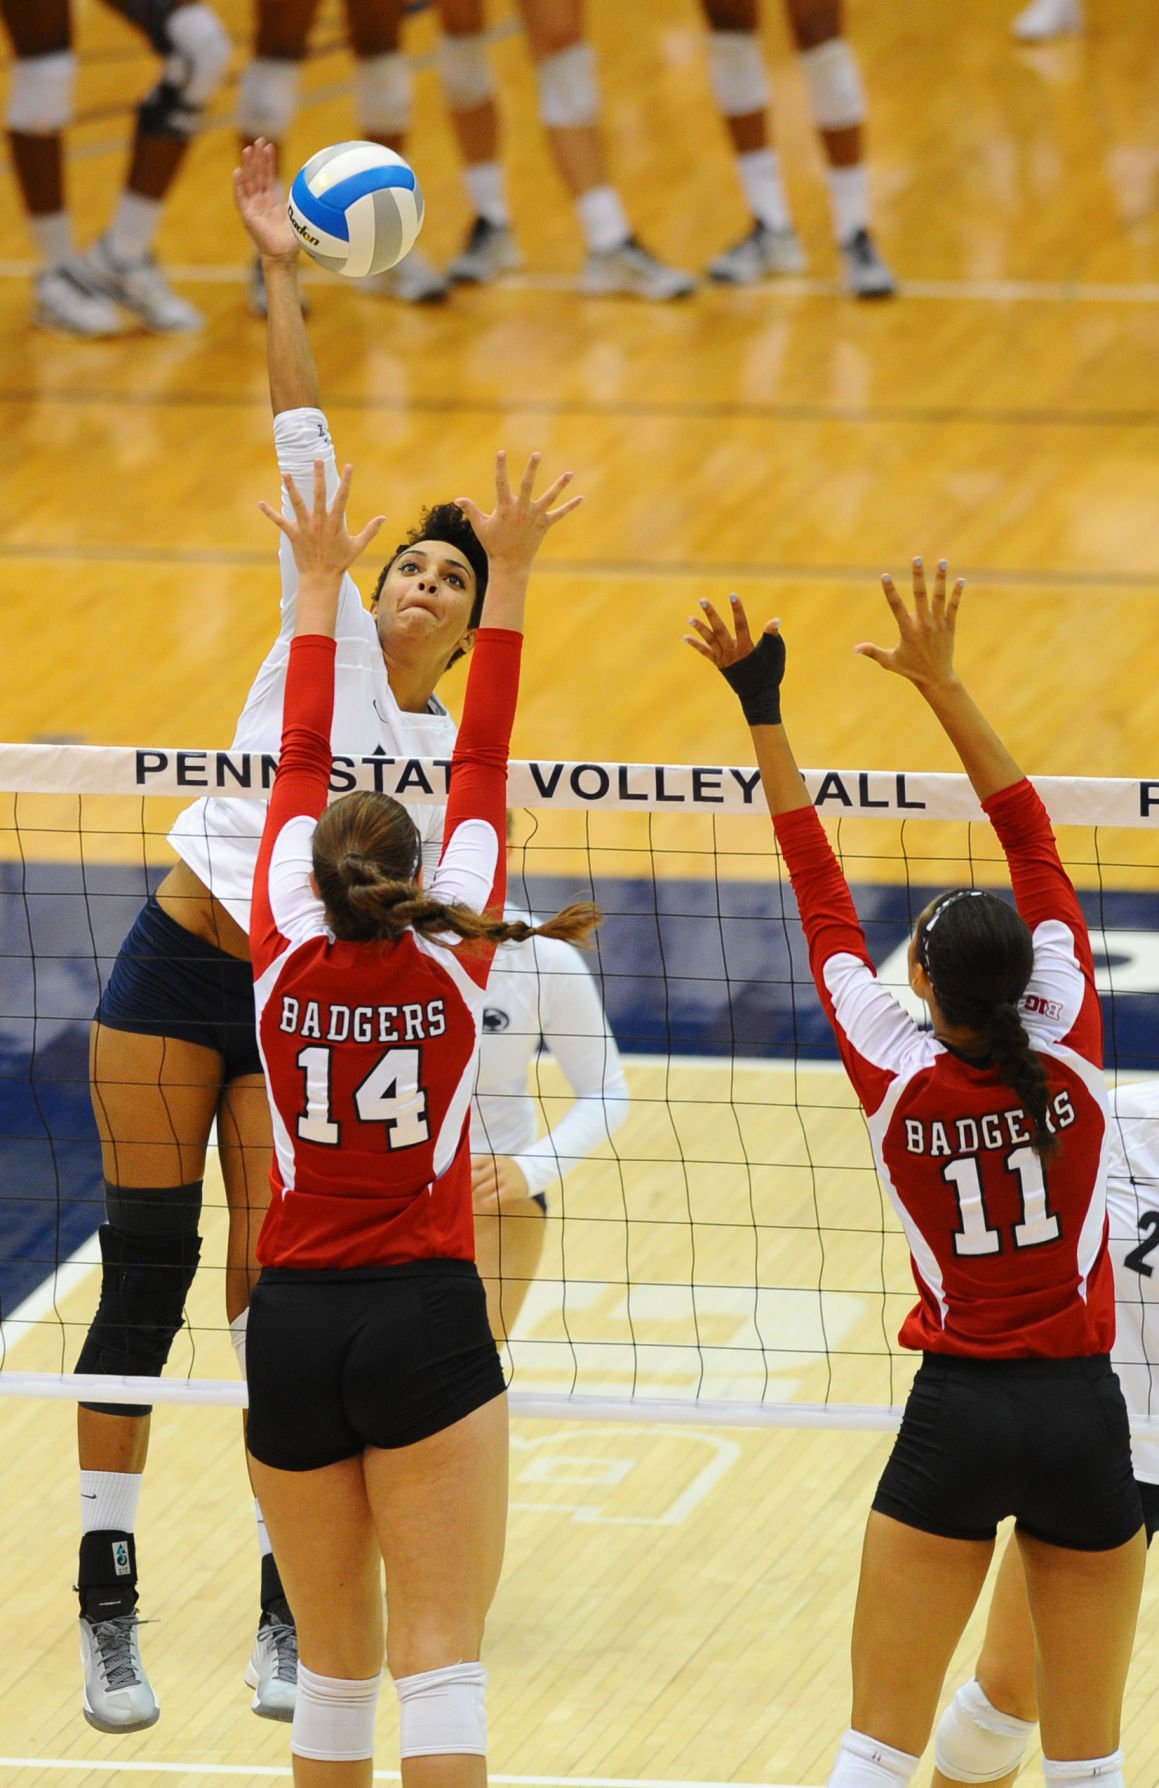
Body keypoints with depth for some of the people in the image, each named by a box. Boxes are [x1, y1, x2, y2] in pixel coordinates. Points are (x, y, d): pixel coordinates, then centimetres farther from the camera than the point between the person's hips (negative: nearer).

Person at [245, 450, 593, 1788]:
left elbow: (301, 766, 10)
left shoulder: (286, 959, -1)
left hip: (294, 1327, 2)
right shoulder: (452, 961, -4)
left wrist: (320, 585, 20)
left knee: (333, 1667, 12)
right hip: (426, 1322, -2)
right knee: (440, 1668, -7)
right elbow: (481, 767, 3)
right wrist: (509, 578, 9)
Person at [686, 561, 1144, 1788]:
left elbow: (821, 899, -1)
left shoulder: (895, 1081, -8)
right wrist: (942, 683, -1)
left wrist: (766, 714, 4)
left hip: (957, 1416, -1)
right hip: (1082, 1412, 1)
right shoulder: (1067, 1054, -7)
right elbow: (1036, 849, -2)